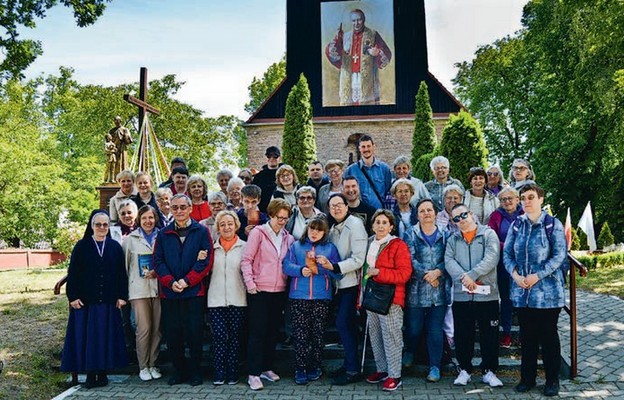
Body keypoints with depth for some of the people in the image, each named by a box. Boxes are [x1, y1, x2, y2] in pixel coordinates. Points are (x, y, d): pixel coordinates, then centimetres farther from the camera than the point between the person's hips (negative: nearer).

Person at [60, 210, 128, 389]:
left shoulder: (115, 247, 6)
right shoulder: (81, 246, 2)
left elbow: (122, 273, 5)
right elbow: (73, 273, 0)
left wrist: (122, 296, -1)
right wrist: (73, 297, -7)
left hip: (108, 301, 1)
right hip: (85, 301, -1)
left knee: (107, 337, 5)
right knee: (87, 337, 3)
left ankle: (103, 372, 16)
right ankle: (90, 374, 13)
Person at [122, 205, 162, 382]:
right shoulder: (131, 239, 8)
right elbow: (124, 264, 8)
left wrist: (158, 272, -8)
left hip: (158, 287, 2)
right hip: (139, 289, -1)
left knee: (157, 328, 4)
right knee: (144, 328, -5)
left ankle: (153, 364, 17)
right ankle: (143, 367, 8)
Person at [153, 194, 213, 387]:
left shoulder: (201, 231, 1)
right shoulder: (163, 234, 10)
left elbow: (206, 261, -6)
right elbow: (158, 261, 4)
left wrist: (186, 281, -13)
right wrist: (171, 282, -10)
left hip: (194, 291, -3)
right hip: (169, 292, 3)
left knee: (194, 333, 1)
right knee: (172, 334, 7)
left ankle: (195, 371, 17)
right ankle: (179, 370, 23)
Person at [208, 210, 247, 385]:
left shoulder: (244, 247, 3)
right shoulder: (212, 247, 10)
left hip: (237, 299, -1)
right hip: (216, 299, 1)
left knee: (235, 336, 5)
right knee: (219, 336, -4)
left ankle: (232, 373, 17)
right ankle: (219, 373, 8)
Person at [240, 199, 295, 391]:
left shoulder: (288, 238, 9)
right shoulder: (258, 232, -5)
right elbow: (246, 259, -8)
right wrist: (249, 282, -15)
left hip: (279, 291, 5)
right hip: (259, 290, -5)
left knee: (273, 331, 12)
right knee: (258, 331, -2)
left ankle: (267, 368, 25)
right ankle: (254, 373, 5)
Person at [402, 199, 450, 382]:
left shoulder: (444, 235, 8)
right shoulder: (411, 234, 3)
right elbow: (410, 259, -7)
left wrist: (437, 272, -16)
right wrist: (426, 274, -15)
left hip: (439, 290, 1)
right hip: (416, 290, -1)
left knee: (435, 330, 4)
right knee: (413, 328, 8)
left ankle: (435, 366, 15)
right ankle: (409, 352, 37)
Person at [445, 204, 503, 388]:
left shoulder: (488, 234, 2)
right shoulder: (453, 239, 12)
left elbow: (491, 258, -12)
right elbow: (449, 261, -2)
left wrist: (471, 275, -18)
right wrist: (464, 277, -19)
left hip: (487, 294, -2)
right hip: (461, 295, 3)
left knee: (489, 335, 5)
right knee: (463, 335, 9)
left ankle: (489, 371, 19)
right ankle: (464, 369, 23)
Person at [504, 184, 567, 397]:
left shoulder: (553, 224, -5)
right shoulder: (516, 225, 6)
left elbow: (560, 255, -10)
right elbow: (507, 252, 6)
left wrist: (537, 275, -17)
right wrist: (515, 274, -10)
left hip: (548, 290, -3)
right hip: (521, 291, 4)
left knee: (548, 335, 6)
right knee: (527, 335, 12)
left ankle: (552, 380, 20)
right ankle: (527, 377, 24)